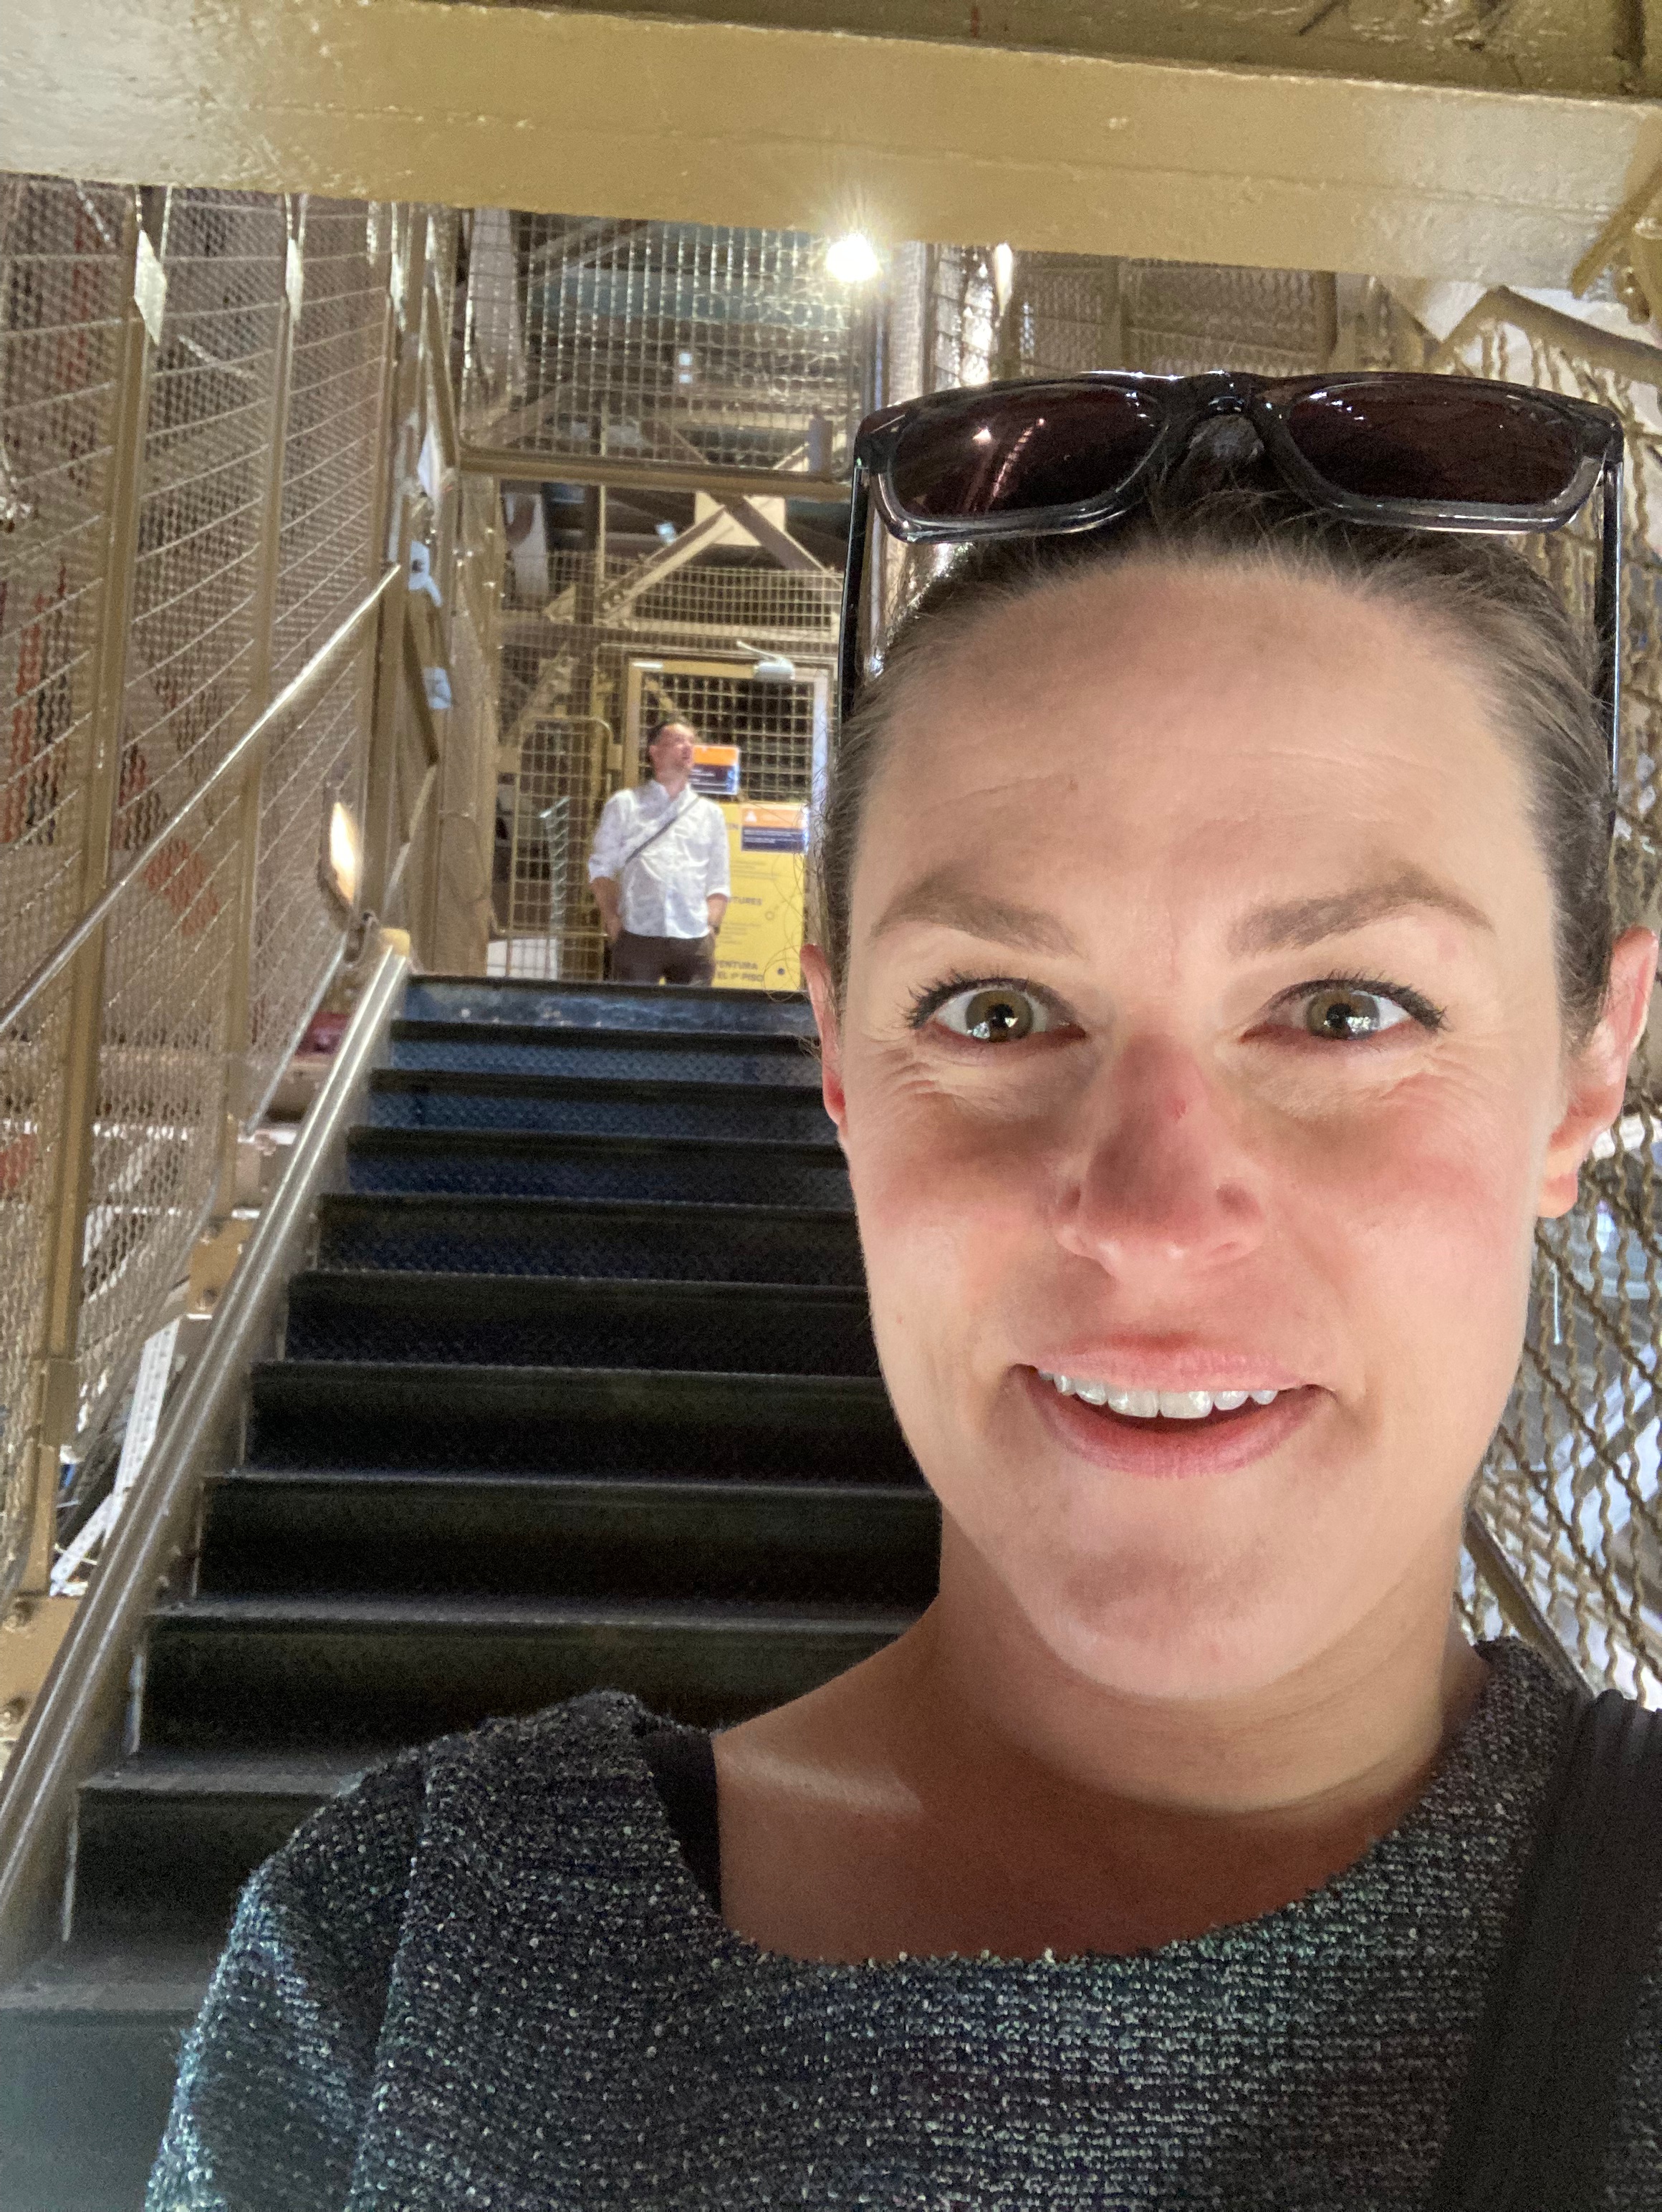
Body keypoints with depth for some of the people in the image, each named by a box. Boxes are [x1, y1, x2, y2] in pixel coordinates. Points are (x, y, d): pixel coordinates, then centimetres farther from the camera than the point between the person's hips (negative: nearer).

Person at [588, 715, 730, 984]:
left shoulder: (710, 813, 19)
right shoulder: (624, 805, 12)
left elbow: (719, 880, 17)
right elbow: (601, 867, 12)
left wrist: (711, 926, 2)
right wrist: (612, 919, -1)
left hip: (695, 942, 2)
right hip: (637, 938, -2)